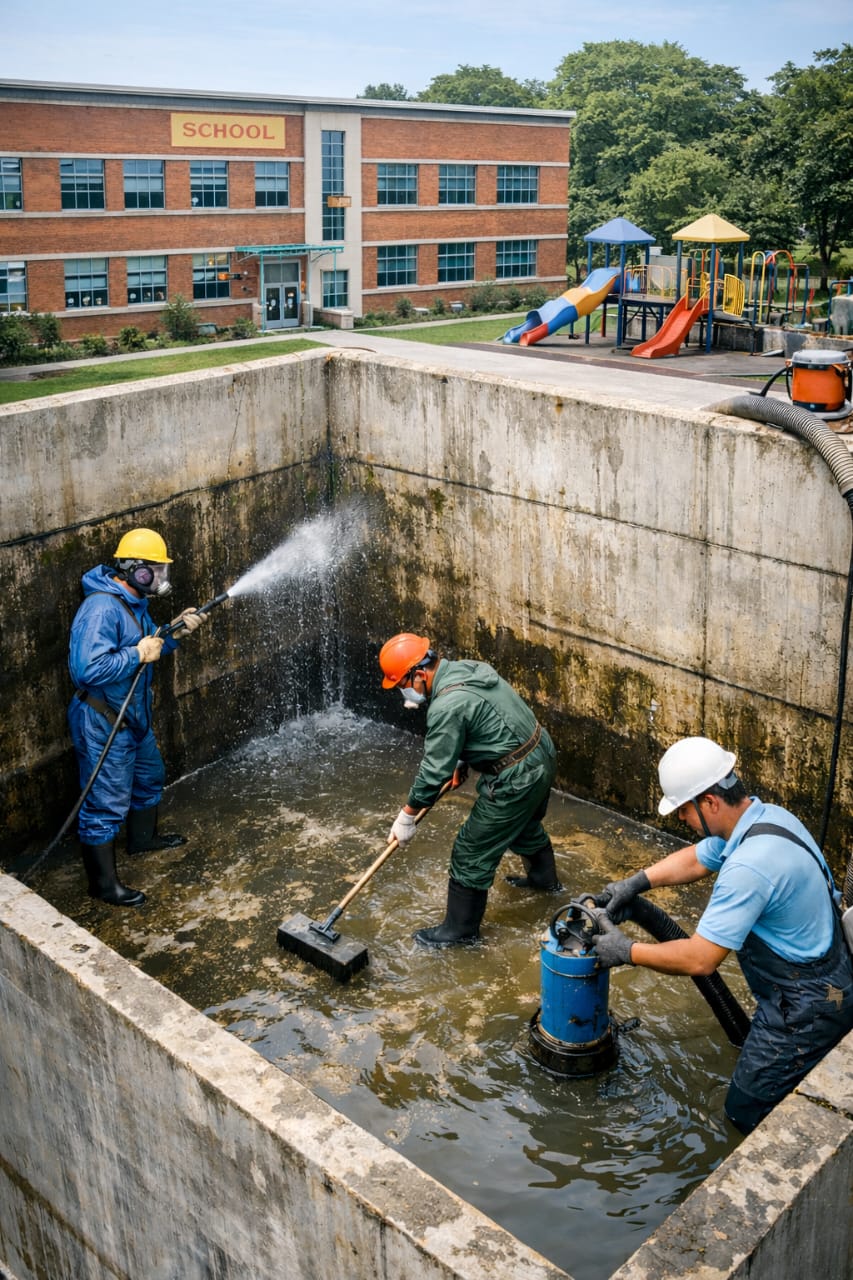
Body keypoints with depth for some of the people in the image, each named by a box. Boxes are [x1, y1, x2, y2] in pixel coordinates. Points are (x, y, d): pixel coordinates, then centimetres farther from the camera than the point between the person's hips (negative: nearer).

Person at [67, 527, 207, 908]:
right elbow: (88, 669, -35)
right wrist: (139, 654, -27)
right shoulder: (101, 609, -27)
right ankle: (103, 883, 12)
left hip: (134, 716, 11)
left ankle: (143, 836, 52)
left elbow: (150, 645, 19)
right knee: (107, 802, -1)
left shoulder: (133, 602, 5)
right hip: (103, 723, -11)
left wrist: (178, 628, 3)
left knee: (149, 777, 28)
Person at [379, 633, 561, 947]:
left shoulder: (447, 707, -26)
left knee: (472, 851, 3)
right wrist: (462, 762, 23)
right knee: (525, 824, 35)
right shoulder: (466, 669, 3)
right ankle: (543, 876, 60)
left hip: (516, 780, -10)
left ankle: (460, 928, 17)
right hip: (541, 755, 10)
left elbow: (434, 770, -20)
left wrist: (407, 815, -8)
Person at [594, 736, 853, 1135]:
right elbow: (696, 859, 15)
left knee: (746, 1113, 5)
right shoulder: (763, 815, -3)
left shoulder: (748, 866, -33)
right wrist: (636, 883, 5)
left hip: (806, 1008, -10)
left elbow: (699, 959, -28)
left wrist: (627, 951, -15)